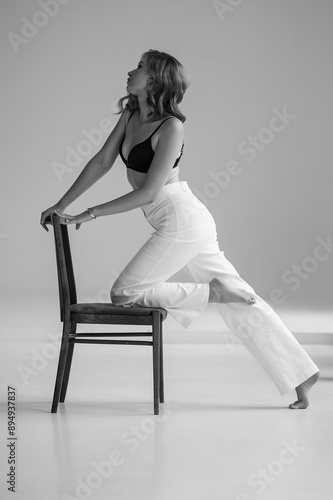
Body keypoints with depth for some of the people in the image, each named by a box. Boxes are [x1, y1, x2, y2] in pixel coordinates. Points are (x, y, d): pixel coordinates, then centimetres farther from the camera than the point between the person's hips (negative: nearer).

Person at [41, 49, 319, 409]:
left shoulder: (171, 127, -17)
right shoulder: (130, 115, 7)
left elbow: (148, 192, -20)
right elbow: (102, 162, 12)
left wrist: (92, 214, -16)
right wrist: (61, 205, 10)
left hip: (182, 222, -8)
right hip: (185, 223, 8)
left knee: (124, 294, -7)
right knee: (240, 303, 10)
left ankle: (213, 292, -1)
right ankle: (301, 374, 14)